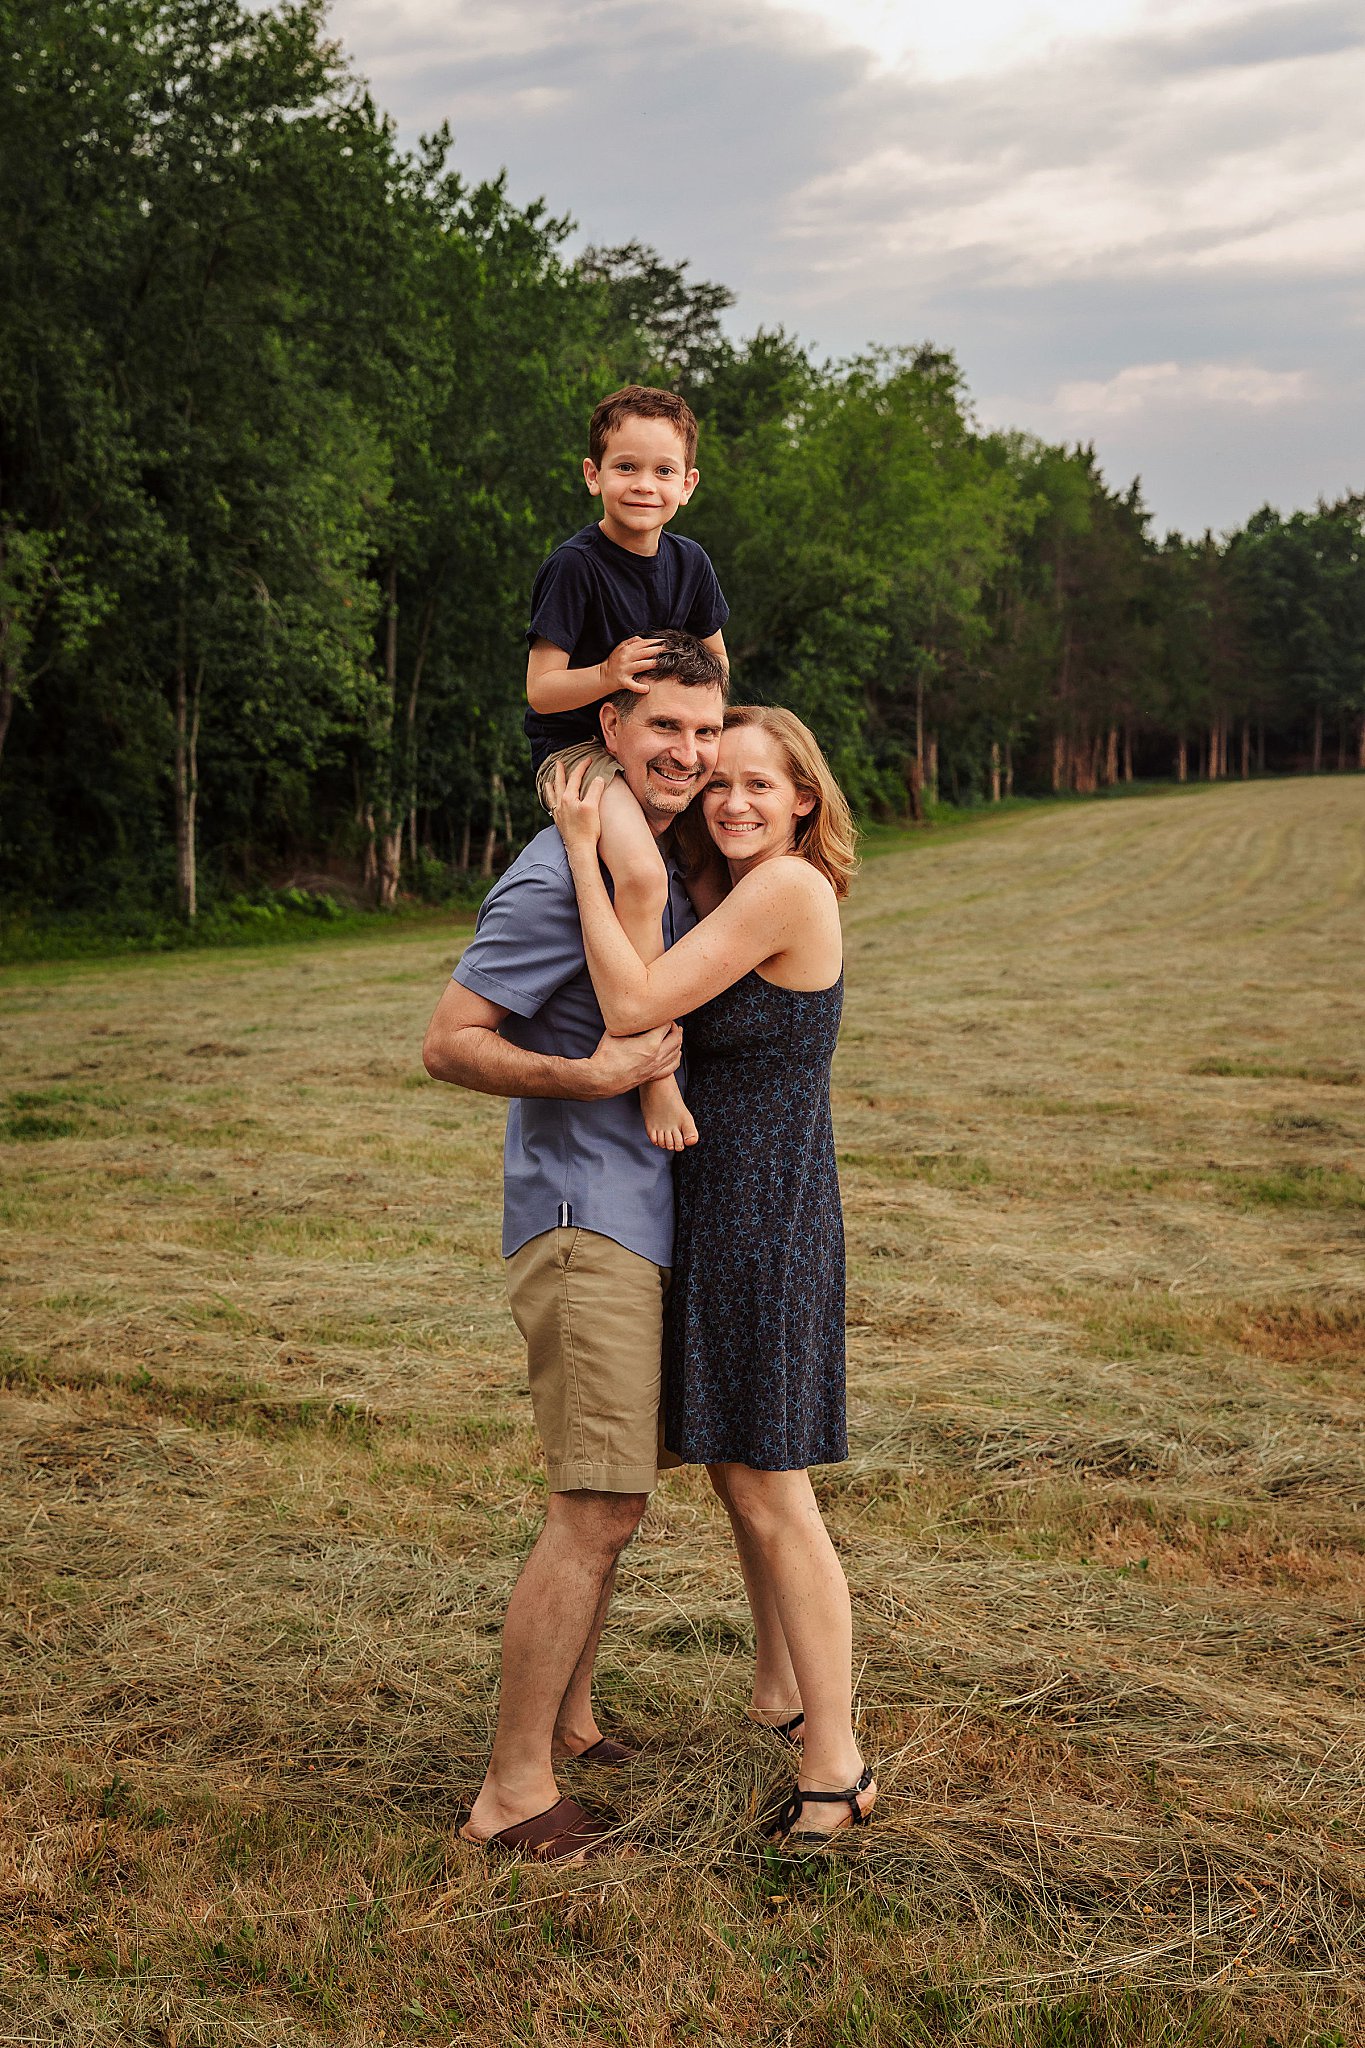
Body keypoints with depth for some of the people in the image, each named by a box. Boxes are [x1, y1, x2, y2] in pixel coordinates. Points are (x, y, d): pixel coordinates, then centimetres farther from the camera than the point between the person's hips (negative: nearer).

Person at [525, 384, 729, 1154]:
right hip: (580, 752, -8)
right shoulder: (577, 566, -16)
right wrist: (609, 676, -34)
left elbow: (715, 664, 16)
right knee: (643, 875, -32)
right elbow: (541, 689, -17)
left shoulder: (689, 563, 2)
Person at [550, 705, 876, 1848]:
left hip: (765, 1212, -10)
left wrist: (583, 852, -18)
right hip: (729, 1206, 10)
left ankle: (836, 1764, 8)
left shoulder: (787, 887, -19)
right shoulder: (758, 890, 10)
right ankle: (781, 1692, 38)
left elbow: (634, 1006, -23)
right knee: (736, 1468, 21)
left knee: (772, 1497, -3)